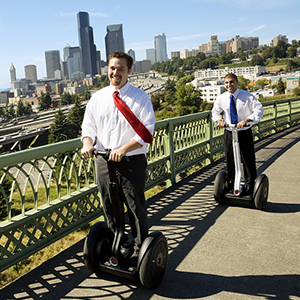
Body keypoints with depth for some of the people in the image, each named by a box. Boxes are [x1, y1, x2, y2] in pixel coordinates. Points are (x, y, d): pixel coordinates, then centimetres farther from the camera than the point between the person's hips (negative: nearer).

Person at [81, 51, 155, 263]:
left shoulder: (140, 97, -5)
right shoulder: (98, 97, 9)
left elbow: (147, 131, -12)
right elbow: (89, 124, 12)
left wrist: (123, 149, -24)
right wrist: (87, 142, -10)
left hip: (132, 161, -4)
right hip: (103, 160, 4)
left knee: (136, 207, 5)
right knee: (110, 208, 15)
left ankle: (140, 248, 24)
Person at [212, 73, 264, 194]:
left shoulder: (247, 96, -9)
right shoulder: (221, 98, 1)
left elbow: (259, 110, -14)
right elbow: (215, 111, 16)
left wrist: (246, 120, -28)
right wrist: (219, 120, -6)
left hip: (245, 133, -3)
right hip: (229, 133, 3)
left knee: (248, 161, 3)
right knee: (229, 161, 12)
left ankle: (250, 187, 19)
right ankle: (230, 186, 29)